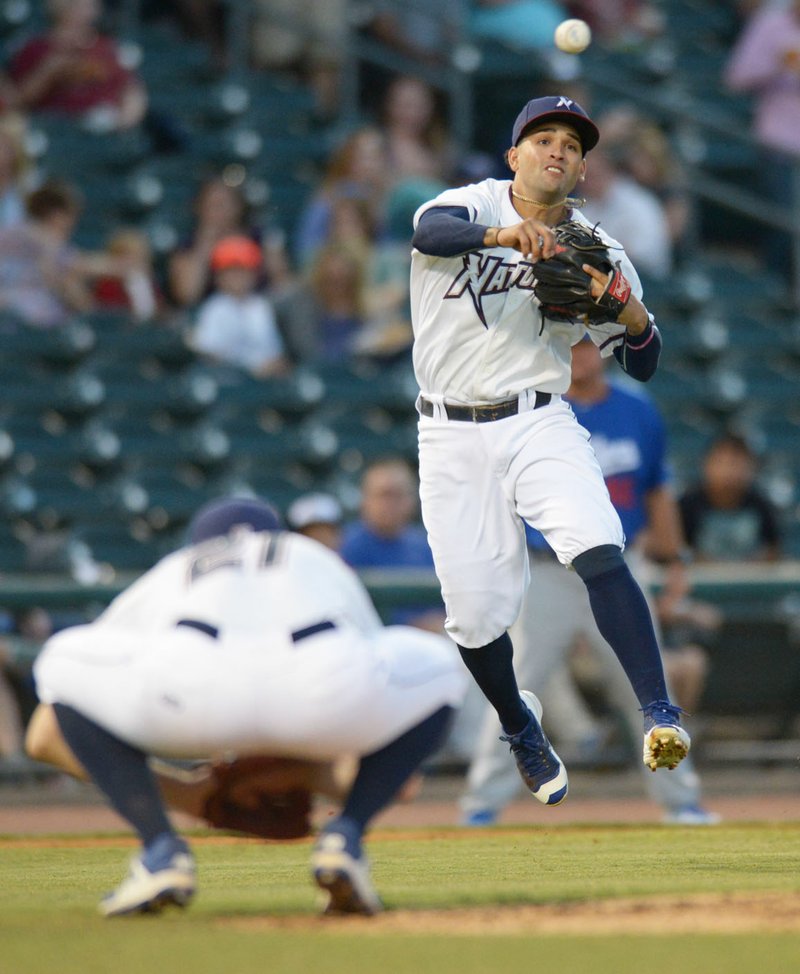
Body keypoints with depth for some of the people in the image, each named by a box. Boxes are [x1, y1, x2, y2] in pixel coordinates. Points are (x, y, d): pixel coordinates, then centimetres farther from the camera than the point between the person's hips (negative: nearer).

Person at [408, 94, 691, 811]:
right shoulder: (472, 206, 0)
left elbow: (644, 366, 4)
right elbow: (431, 230, -26)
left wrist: (632, 313, -18)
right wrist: (503, 234, -45)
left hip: (539, 424, 0)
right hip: (452, 438, 0)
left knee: (599, 550, -27)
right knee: (476, 614, 1)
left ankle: (659, 712, -30)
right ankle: (520, 725, 31)